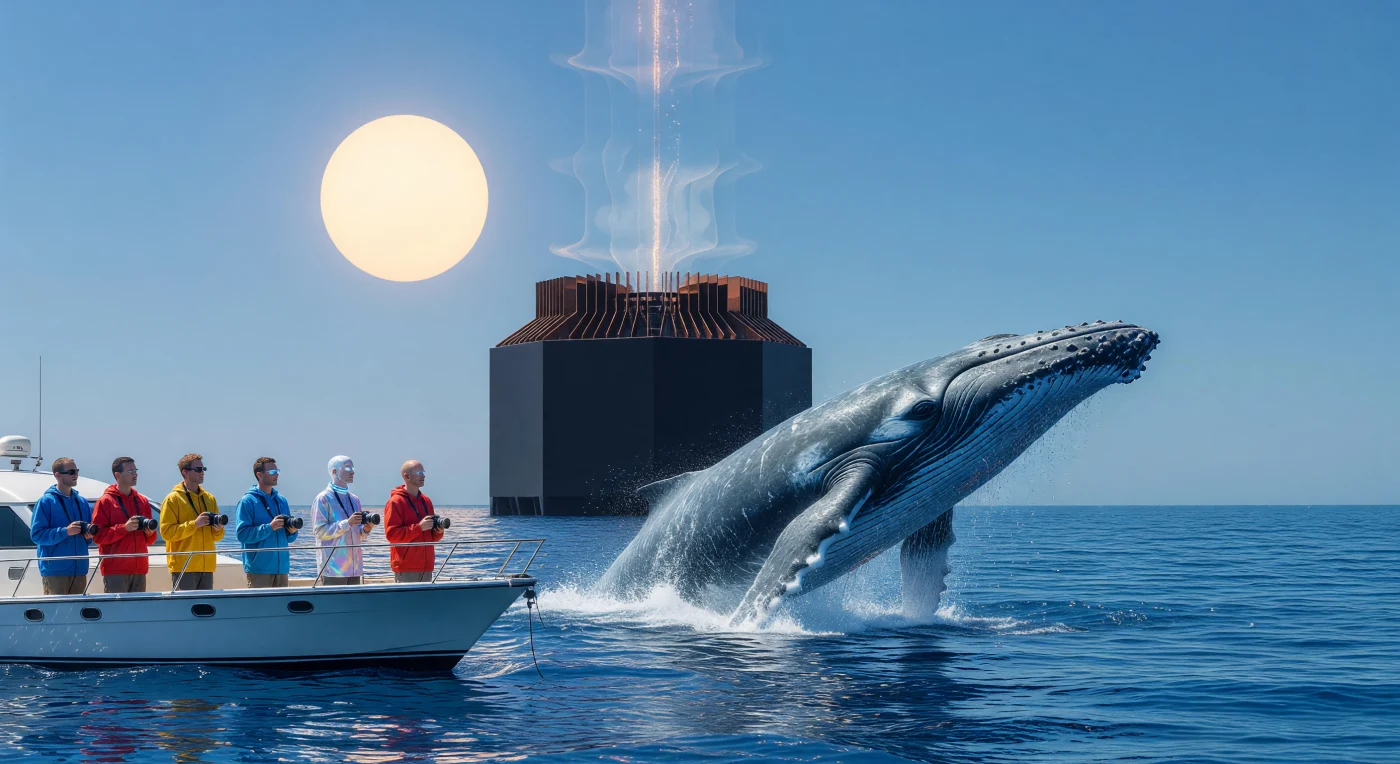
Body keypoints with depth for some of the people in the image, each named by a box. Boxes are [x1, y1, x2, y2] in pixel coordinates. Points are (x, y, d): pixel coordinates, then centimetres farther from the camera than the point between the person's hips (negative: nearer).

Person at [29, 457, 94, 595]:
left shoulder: (82, 502, 14)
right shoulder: (46, 501, -4)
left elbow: (90, 534, 20)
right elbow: (36, 534, -11)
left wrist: (89, 536, -3)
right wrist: (64, 532, -21)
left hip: (79, 568, 6)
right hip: (55, 569, -6)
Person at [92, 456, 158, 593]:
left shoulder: (142, 501, 16)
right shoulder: (105, 501, 0)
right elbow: (98, 535, -9)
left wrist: (150, 533, -1)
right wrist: (124, 528, -18)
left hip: (139, 569, 6)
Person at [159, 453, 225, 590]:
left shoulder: (210, 499, 15)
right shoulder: (173, 499, -2)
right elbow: (166, 532, -11)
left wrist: (218, 530, -4)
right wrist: (194, 524, -19)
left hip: (207, 566, 6)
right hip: (184, 566, -6)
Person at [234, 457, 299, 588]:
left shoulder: (281, 501, 15)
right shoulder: (248, 501, -4)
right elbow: (242, 534, -14)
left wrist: (292, 531, -3)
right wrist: (269, 527, -21)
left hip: (281, 567, 6)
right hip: (259, 568, -6)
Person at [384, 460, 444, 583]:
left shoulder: (426, 501, 15)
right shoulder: (395, 502, -7)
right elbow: (391, 534, -15)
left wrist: (438, 531, -1)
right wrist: (419, 527, -20)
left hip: (426, 566, 7)